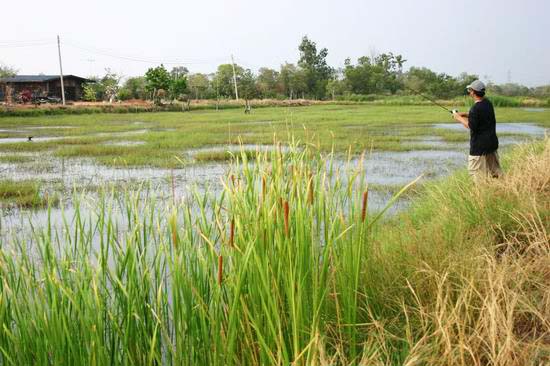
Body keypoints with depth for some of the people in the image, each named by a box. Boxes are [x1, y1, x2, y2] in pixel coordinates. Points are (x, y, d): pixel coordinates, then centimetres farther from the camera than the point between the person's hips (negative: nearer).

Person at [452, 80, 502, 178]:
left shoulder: (475, 108, -21)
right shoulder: (488, 103, 6)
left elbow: (471, 127, -20)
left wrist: (459, 118, -9)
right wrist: (464, 114, 13)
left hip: (479, 146, -9)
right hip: (492, 143, 9)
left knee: (476, 172, 0)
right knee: (495, 170, 16)